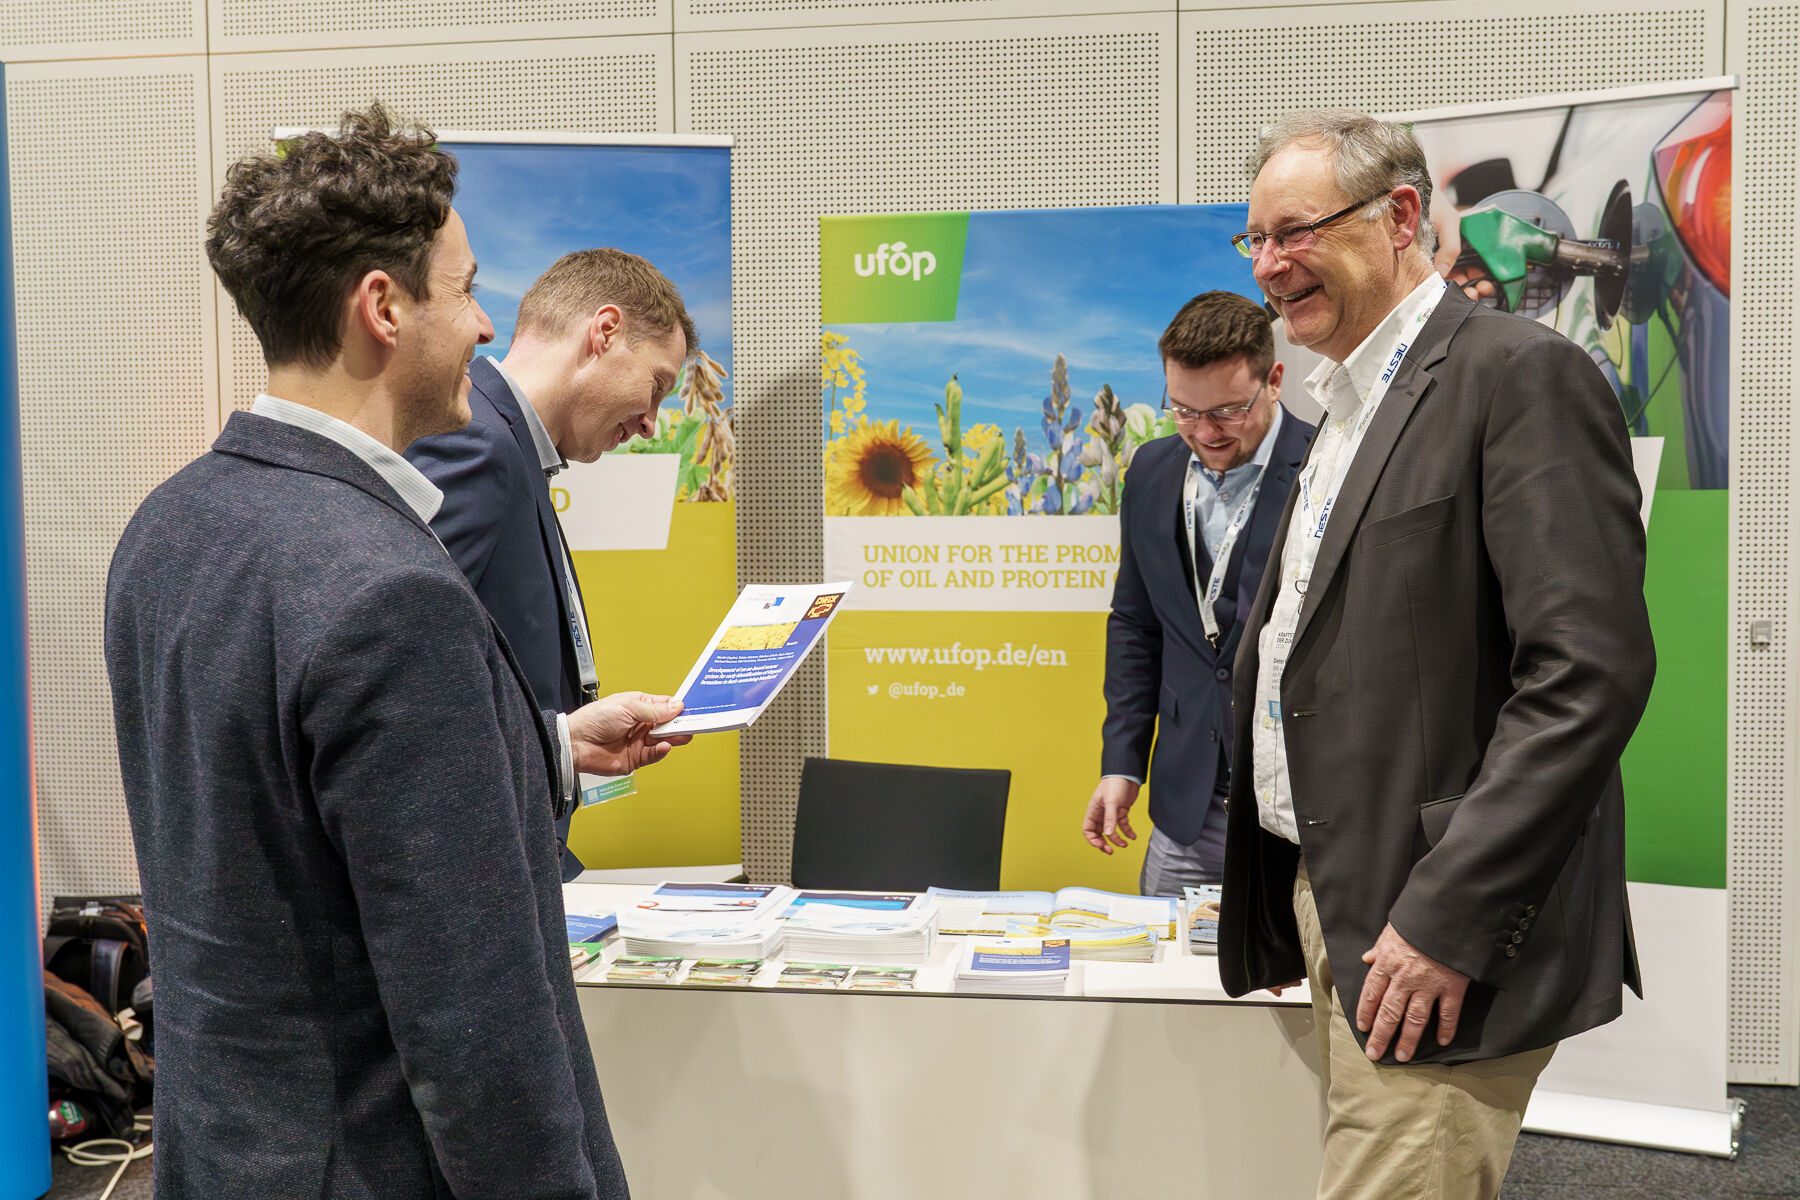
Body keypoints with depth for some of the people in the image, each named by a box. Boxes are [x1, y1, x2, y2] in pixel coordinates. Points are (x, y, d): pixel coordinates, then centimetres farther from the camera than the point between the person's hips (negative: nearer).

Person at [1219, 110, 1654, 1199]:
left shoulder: (1522, 374, -10)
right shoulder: (1348, 403, 18)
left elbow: (1591, 671, -19)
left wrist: (1446, 920, -21)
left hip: (1435, 939, -8)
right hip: (1330, 903, 8)